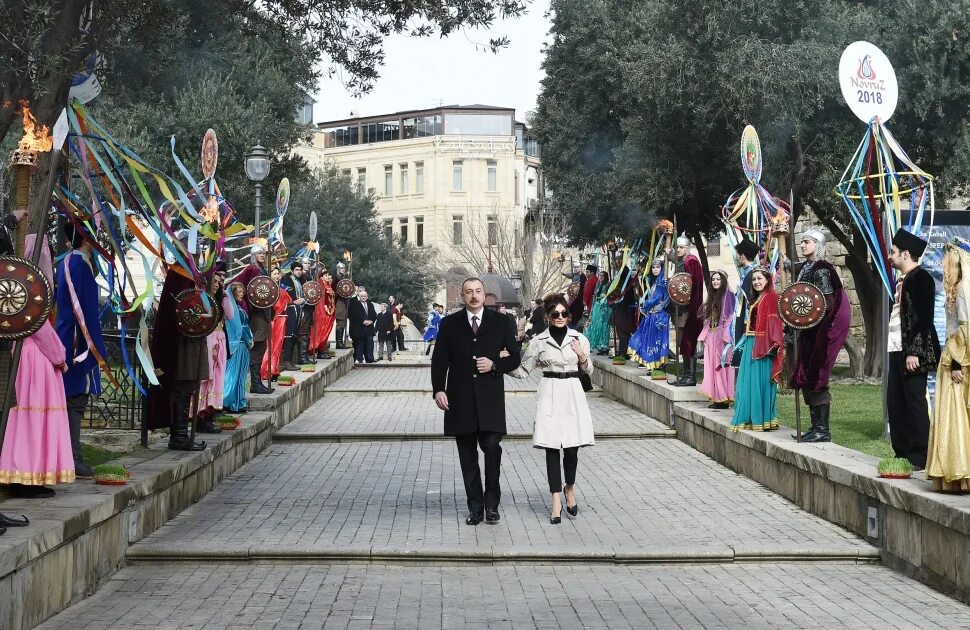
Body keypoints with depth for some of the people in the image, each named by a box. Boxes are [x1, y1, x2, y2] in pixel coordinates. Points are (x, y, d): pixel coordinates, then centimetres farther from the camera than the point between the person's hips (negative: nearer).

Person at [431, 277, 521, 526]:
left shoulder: (500, 323, 8)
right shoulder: (449, 324, 8)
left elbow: (515, 358, 10)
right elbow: (439, 360, 6)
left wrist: (495, 364, -9)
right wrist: (438, 389, -7)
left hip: (490, 397, -1)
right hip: (460, 399, 1)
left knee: (491, 446, -11)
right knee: (467, 456, 4)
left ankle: (492, 503, 5)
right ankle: (475, 507, 11)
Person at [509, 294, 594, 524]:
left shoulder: (579, 339, 7)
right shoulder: (539, 341, 4)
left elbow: (589, 370, 15)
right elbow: (523, 371, 6)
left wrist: (582, 357, -4)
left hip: (572, 393, 1)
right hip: (550, 394, -1)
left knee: (572, 447, 1)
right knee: (552, 447, -3)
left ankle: (570, 488, 27)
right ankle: (556, 501, 2)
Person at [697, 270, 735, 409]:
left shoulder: (728, 296, -7)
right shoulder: (712, 297, 17)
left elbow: (731, 318, -13)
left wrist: (726, 337, -19)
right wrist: (704, 336, 13)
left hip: (722, 337, -8)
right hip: (711, 337, 8)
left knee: (721, 366, -6)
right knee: (712, 367, 7)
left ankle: (724, 399, -3)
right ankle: (716, 397, 10)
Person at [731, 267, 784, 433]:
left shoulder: (771, 297, -9)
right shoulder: (757, 298, 20)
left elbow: (774, 321, -17)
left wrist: (771, 344, -24)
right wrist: (745, 342, 16)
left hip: (762, 344, -10)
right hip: (751, 343, 10)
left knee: (760, 381, -7)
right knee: (749, 381, 10)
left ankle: (763, 419, -2)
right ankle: (750, 418, 15)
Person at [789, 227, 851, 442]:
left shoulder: (821, 270, -13)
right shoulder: (805, 268, 13)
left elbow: (828, 304, -17)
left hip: (821, 329, -9)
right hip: (809, 330, 9)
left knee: (816, 378, -7)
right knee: (807, 378, 10)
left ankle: (822, 430, -3)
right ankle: (816, 427, 16)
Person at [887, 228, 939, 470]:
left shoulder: (921, 278, -11)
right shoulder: (902, 280, 16)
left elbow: (922, 318, -17)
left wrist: (913, 352, -21)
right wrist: (899, 351, 15)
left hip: (913, 352, -9)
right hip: (897, 350, 9)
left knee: (915, 403, -5)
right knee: (895, 403, 11)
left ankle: (918, 457, 0)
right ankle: (902, 452, 19)